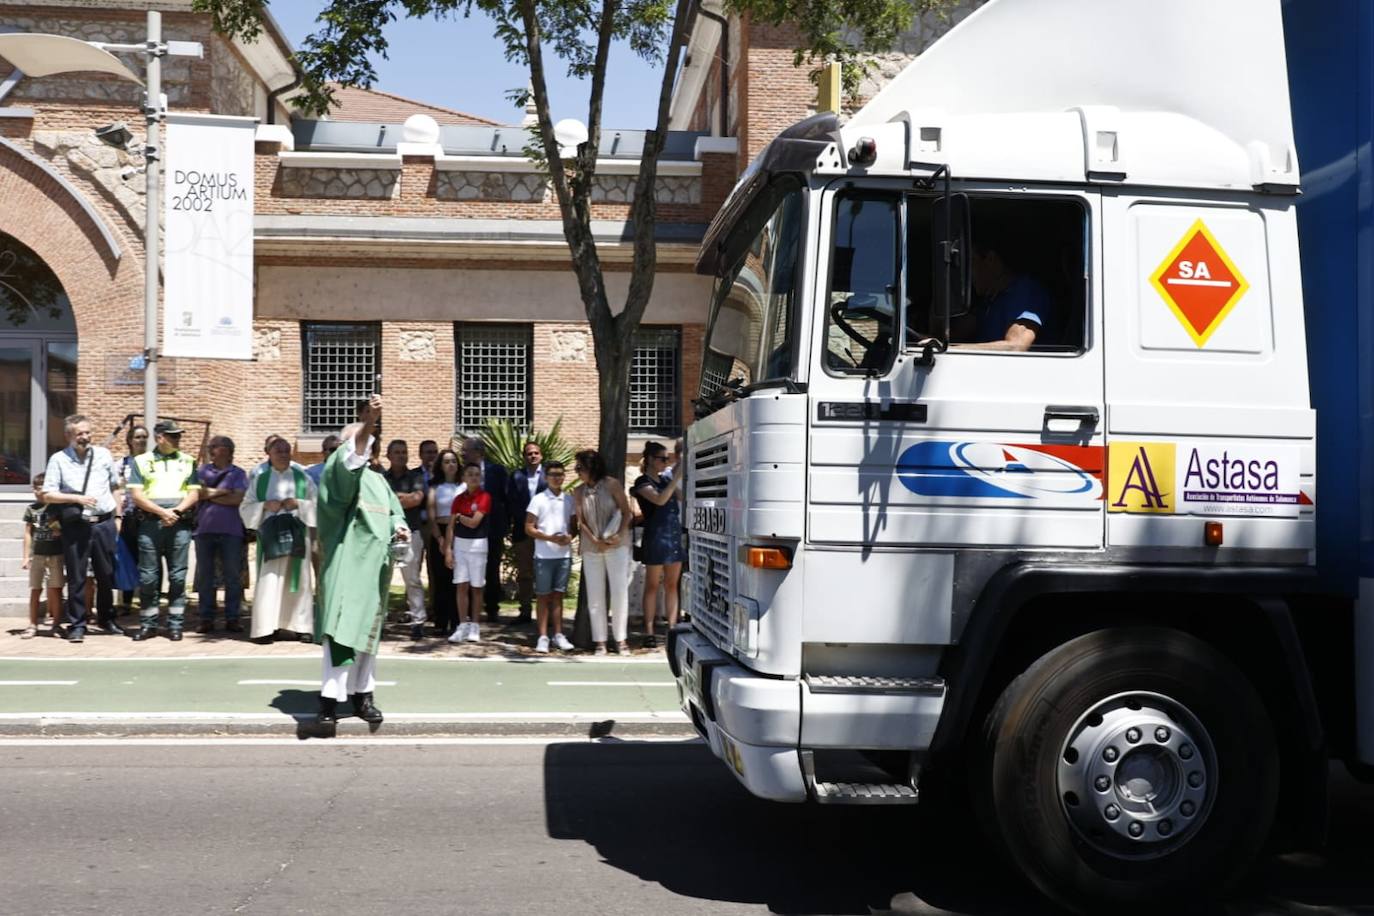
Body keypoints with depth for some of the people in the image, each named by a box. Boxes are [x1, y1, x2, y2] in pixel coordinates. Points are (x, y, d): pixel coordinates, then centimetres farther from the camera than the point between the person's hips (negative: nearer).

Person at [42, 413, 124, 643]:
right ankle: (77, 625, 10)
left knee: (107, 575, 11)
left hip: (105, 523, 3)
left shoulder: (103, 455, 8)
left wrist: (118, 517, 9)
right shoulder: (58, 459, 0)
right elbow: (47, 495, -3)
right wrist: (77, 498, -14)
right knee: (76, 578, 1)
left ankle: (106, 619, 26)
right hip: (76, 526, -2)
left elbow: (115, 488, 14)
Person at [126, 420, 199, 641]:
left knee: (177, 576, 1)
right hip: (150, 523, -1)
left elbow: (194, 493, 7)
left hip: (179, 523, 1)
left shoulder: (187, 461, 13)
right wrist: (161, 512, -11)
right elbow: (137, 496, 0)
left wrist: (177, 510, -9)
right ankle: (148, 624, 10)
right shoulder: (141, 461, 9)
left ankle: (175, 624, 7)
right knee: (148, 577, 1)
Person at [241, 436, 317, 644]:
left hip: (296, 534, 1)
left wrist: (298, 503, -10)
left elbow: (317, 503, 6)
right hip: (270, 535, -1)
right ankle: (264, 628, -5)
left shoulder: (302, 477, 9)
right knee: (268, 580, -6)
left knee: (299, 579, 1)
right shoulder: (260, 478, 9)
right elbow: (246, 507, 8)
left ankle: (302, 626, 5)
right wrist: (265, 505, -9)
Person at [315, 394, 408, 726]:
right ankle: (330, 697, -18)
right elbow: (350, 457, -25)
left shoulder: (377, 479, 21)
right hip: (347, 563, -7)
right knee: (341, 628, -15)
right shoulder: (337, 470, -2)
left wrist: (399, 526, -8)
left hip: (375, 564, 7)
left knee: (367, 630, 11)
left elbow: (393, 512, 18)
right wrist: (367, 423, -41)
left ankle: (361, 693, 18)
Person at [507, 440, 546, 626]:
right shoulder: (517, 476, 7)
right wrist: (509, 527, -6)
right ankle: (525, 612, 16)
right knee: (524, 574, 9)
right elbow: (511, 502, 3)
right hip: (522, 531, 3)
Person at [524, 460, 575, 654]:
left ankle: (558, 635, 13)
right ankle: (543, 637, 5)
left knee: (558, 595, 8)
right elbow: (529, 528, -4)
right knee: (543, 596, 3)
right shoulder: (538, 499, -2)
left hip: (564, 554, 3)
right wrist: (550, 538, -15)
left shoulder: (569, 499, 7)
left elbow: (574, 524, 14)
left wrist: (569, 537, -8)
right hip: (544, 555, -3)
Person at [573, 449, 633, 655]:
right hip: (591, 549, 3)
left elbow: (626, 512, -3)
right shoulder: (580, 491, 5)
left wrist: (620, 535, -16)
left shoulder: (612, 484, -4)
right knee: (595, 595, 4)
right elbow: (580, 521, 2)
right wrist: (595, 541, -11)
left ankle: (620, 640, 7)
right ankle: (600, 641, 11)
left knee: (620, 592, -2)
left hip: (617, 546, -3)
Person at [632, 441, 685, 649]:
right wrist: (677, 477, -21)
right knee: (652, 585, -2)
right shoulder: (643, 482, -4)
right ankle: (649, 632, 1)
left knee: (672, 585, 7)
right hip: (656, 537, -7)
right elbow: (660, 499, -20)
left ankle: (672, 628, 9)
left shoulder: (666, 480, 17)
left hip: (675, 536, 7)